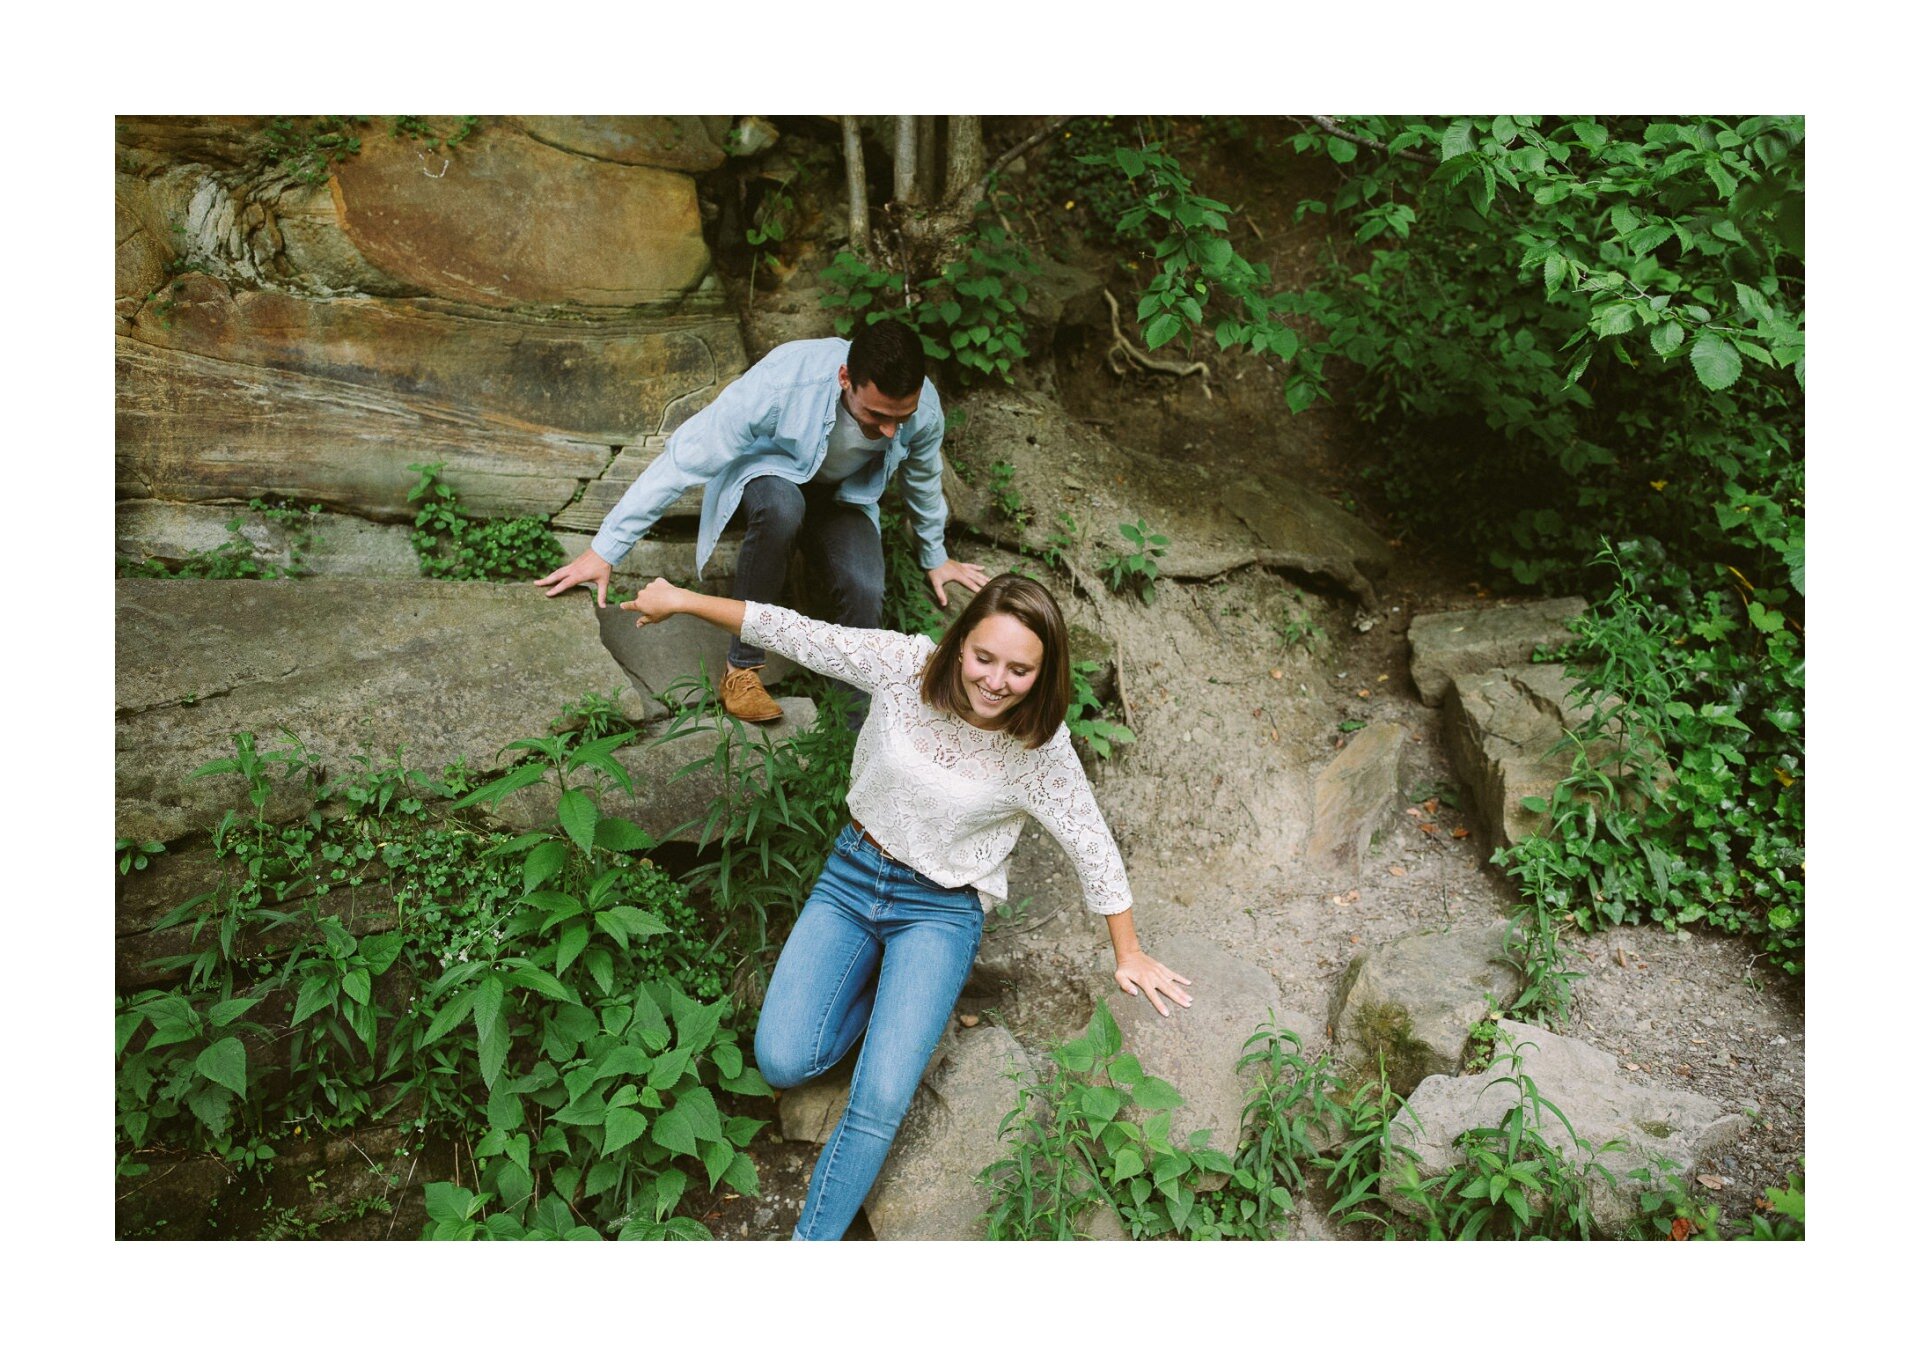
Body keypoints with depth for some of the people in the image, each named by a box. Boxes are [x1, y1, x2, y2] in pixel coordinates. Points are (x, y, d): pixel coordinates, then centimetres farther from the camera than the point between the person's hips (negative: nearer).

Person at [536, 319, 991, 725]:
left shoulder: (923, 407, -26)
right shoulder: (783, 382, -38)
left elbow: (923, 479, -1)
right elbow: (685, 459, -30)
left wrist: (936, 557, 15)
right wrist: (605, 551, -26)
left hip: (845, 494, 3)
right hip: (769, 470, -2)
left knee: (863, 588, -28)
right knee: (781, 507, -40)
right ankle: (742, 667, -25)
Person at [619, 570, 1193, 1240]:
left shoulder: (1039, 748, -17)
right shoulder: (907, 665, -16)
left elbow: (1092, 846, -5)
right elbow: (798, 634, -7)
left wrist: (1129, 953, 4)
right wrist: (684, 599, -1)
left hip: (940, 910, -2)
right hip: (853, 872, 3)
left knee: (882, 1100, -18)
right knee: (782, 1061, -9)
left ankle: (811, 1242, 3)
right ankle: (892, 982, 16)